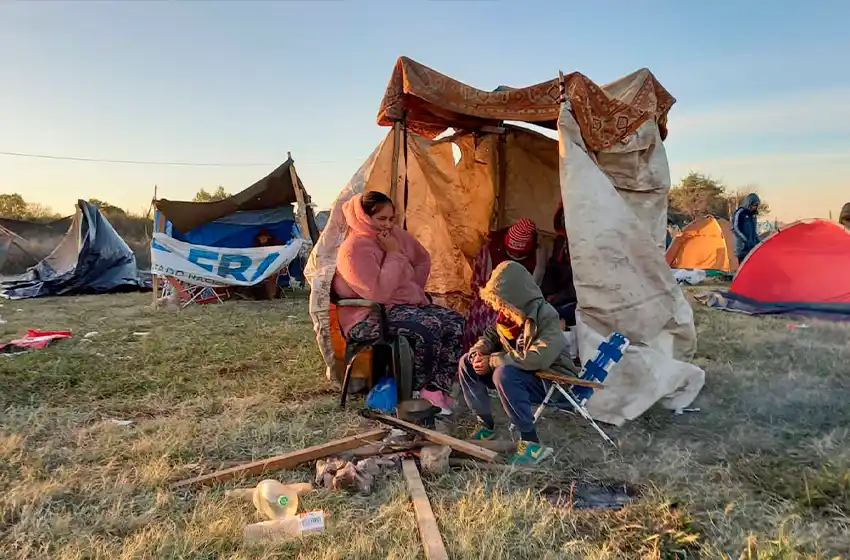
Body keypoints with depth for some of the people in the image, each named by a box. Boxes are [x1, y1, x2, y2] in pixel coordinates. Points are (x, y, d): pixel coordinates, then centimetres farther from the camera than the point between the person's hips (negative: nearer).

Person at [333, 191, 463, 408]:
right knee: (428, 328, -32)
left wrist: (415, 292, 12)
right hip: (369, 317, -8)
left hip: (405, 305, 8)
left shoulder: (396, 234, 6)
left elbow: (423, 261, 23)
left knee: (454, 322, -14)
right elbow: (379, 293, -28)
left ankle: (436, 390, -13)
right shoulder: (354, 249, -17)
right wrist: (393, 254, -20)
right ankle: (414, 391, -13)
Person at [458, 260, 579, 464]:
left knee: (504, 375, -36)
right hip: (521, 373, 8)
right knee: (467, 363, -2)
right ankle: (486, 426, 7)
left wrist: (492, 361, -28)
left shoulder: (546, 317, -25)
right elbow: (490, 336, 13)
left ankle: (532, 443, -23)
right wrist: (478, 354, -11)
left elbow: (536, 359, -36)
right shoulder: (508, 313, -3)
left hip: (553, 381, -8)